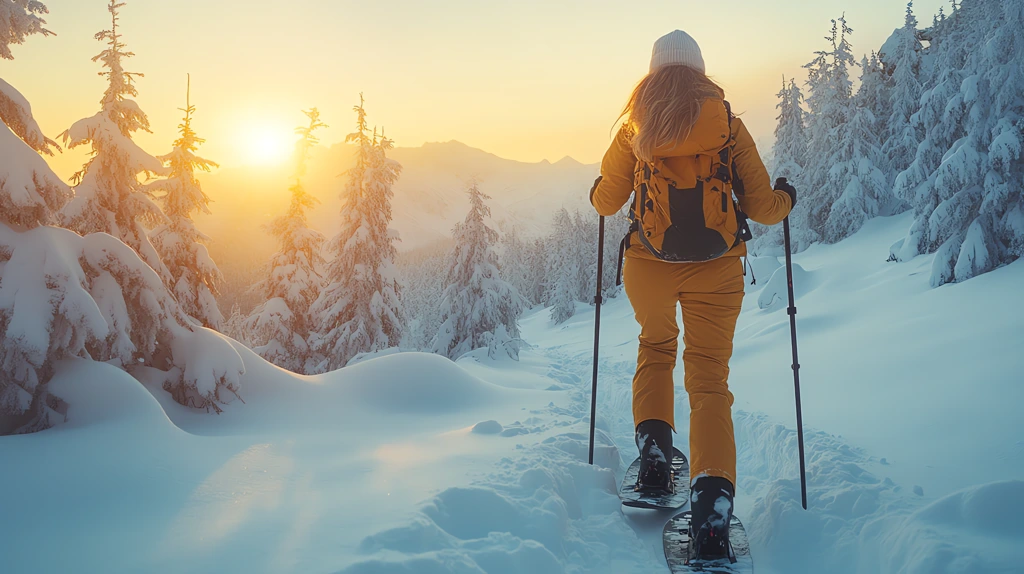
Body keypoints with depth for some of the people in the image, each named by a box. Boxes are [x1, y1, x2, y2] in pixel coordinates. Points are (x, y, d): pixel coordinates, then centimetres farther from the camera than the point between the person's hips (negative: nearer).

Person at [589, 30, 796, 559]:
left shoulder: (635, 127, 1)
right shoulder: (729, 124, 1)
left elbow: (605, 202, 7)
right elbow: (761, 208, 2)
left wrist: (597, 189, 30)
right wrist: (785, 196, 24)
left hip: (648, 264, 1)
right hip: (716, 268, 0)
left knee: (655, 348, 28)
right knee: (709, 377, 6)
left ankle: (654, 452, 14)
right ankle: (711, 494, -12)